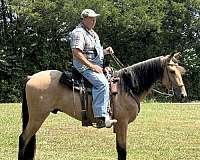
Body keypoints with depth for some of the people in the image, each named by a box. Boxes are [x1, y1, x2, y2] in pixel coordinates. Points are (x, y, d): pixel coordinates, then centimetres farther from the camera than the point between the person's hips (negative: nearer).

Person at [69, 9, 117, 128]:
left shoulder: (93, 33, 21)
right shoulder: (78, 33, -11)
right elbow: (76, 53, -22)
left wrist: (105, 51, 11)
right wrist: (92, 66, -23)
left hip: (96, 66, 11)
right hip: (84, 66, -11)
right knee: (102, 83, -31)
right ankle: (101, 118, -37)